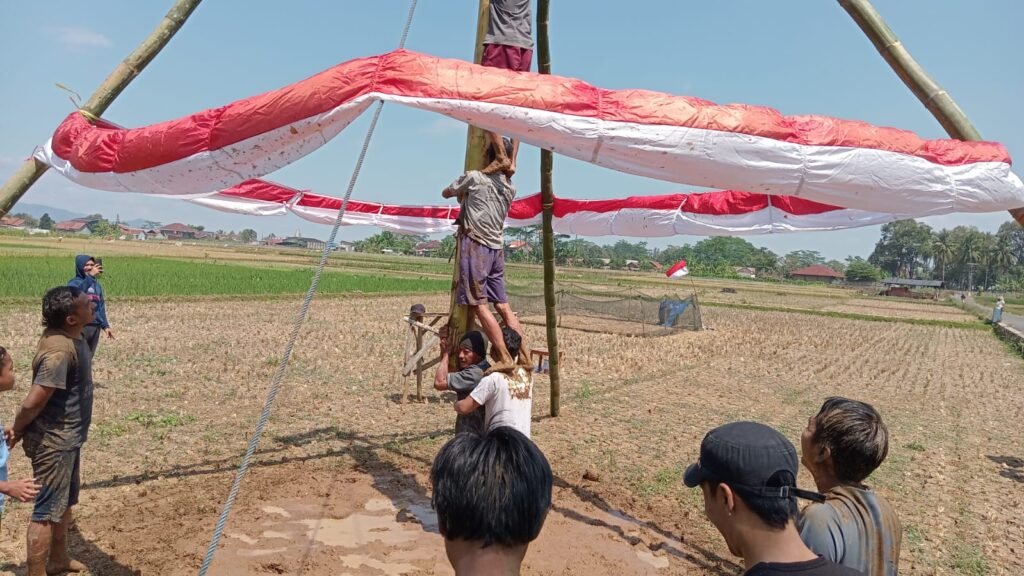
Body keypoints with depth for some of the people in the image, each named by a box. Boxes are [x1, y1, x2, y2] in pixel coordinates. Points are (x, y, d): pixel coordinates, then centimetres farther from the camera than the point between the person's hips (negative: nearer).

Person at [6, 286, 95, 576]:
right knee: (47, 511, 1)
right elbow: (33, 402, -27)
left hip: (68, 437, 10)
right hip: (53, 442, -10)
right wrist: (17, 429, -8)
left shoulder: (69, 336, 2)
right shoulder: (60, 351, -29)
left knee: (66, 502, 24)